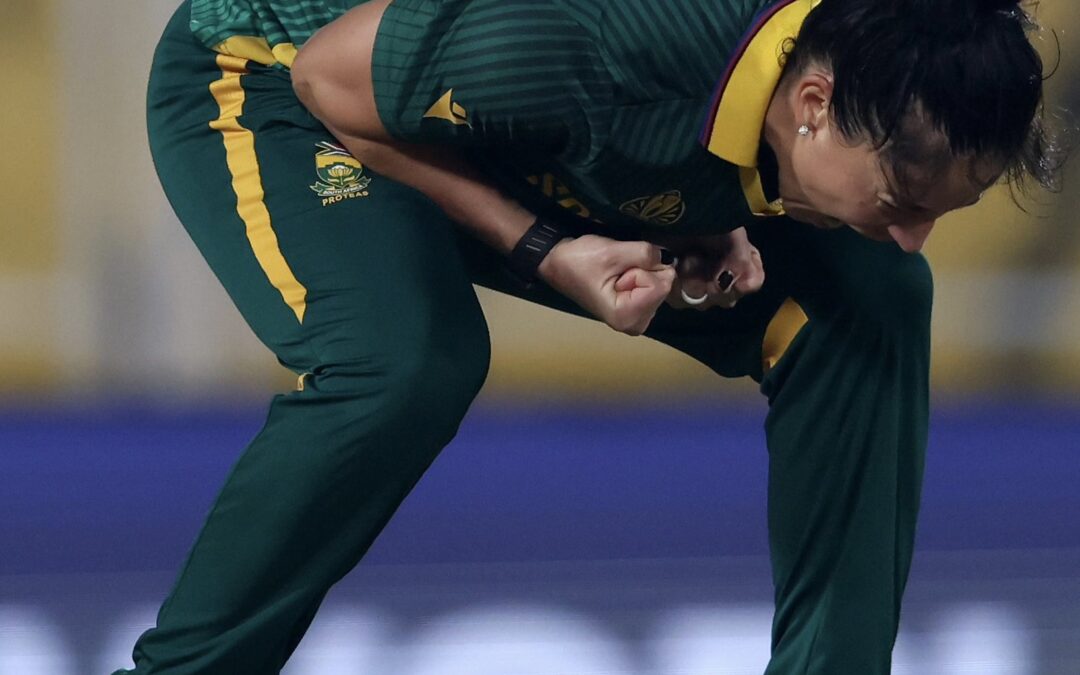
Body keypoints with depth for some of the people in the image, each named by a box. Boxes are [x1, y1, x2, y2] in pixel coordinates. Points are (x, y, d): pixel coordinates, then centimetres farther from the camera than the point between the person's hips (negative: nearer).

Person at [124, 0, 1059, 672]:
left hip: (525, 158, 7)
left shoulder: (864, 78, -20)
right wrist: (543, 251, -30)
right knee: (406, 357, -38)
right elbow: (329, 76, -25)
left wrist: (710, 244, -18)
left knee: (872, 303, -9)